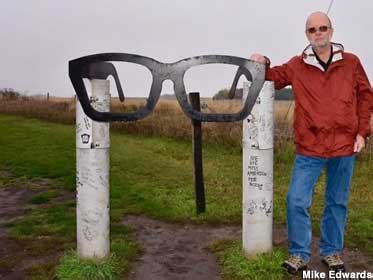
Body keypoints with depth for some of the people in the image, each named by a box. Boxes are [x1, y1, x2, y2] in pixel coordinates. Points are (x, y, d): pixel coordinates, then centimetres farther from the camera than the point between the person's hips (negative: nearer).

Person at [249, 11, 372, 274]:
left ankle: (332, 251, 30)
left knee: (337, 203, 13)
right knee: (297, 201, -2)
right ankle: (300, 254, 16)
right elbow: (274, 76, 13)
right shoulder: (297, 66, 0)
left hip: (344, 146, 1)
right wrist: (262, 65, -10)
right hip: (309, 148, 0)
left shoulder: (351, 62, 2)